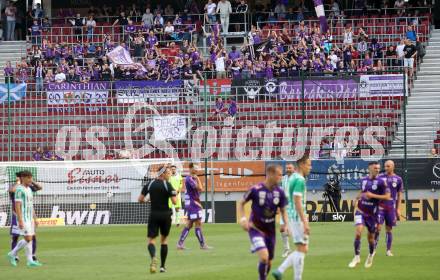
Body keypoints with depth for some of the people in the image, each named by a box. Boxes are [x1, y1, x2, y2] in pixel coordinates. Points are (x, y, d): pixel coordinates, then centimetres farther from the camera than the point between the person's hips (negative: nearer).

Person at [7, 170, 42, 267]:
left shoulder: (28, 189, 14)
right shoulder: (19, 189, -13)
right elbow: (17, 205, -18)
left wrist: (35, 219, 17)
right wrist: (20, 221, -22)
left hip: (29, 218, 9)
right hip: (22, 218, -9)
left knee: (28, 239, 8)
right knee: (29, 239, -10)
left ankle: (12, 254, 16)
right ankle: (30, 261, -1)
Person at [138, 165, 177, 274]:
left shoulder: (149, 184, 2)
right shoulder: (167, 185, -7)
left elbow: (140, 199, 0)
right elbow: (174, 201, -12)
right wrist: (175, 194, 8)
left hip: (154, 215, 1)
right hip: (165, 215, -1)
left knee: (151, 239, -1)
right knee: (164, 240, 15)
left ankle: (153, 257, -33)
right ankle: (162, 266, 14)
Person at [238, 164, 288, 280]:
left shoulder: (280, 192, -4)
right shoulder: (256, 189, -16)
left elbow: (283, 211, 9)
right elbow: (241, 203, -2)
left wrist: (285, 224, -9)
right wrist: (243, 219, -15)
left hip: (270, 230, 5)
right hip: (256, 228, -5)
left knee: (268, 262, 11)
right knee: (264, 256, -24)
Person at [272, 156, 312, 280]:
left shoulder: (293, 177, 16)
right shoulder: (300, 180, -15)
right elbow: (297, 202, -22)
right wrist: (305, 223, -24)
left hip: (293, 217, 10)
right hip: (297, 218, -10)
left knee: (303, 249, 12)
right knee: (301, 249, -5)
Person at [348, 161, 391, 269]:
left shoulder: (381, 181, -7)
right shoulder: (363, 180, 6)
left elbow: (387, 196, -11)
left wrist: (373, 195, -18)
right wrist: (358, 197, 4)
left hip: (372, 213, -2)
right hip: (361, 210, 2)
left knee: (371, 236, 9)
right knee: (358, 232, -18)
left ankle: (371, 254, 38)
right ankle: (357, 257, -11)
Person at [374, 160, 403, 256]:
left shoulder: (398, 179, 4)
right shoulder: (380, 177, 3)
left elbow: (399, 195, 8)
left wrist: (398, 209, 2)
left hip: (391, 207, 1)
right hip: (380, 206, -1)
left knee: (389, 229, 6)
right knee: (378, 227, -9)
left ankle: (388, 250, 12)